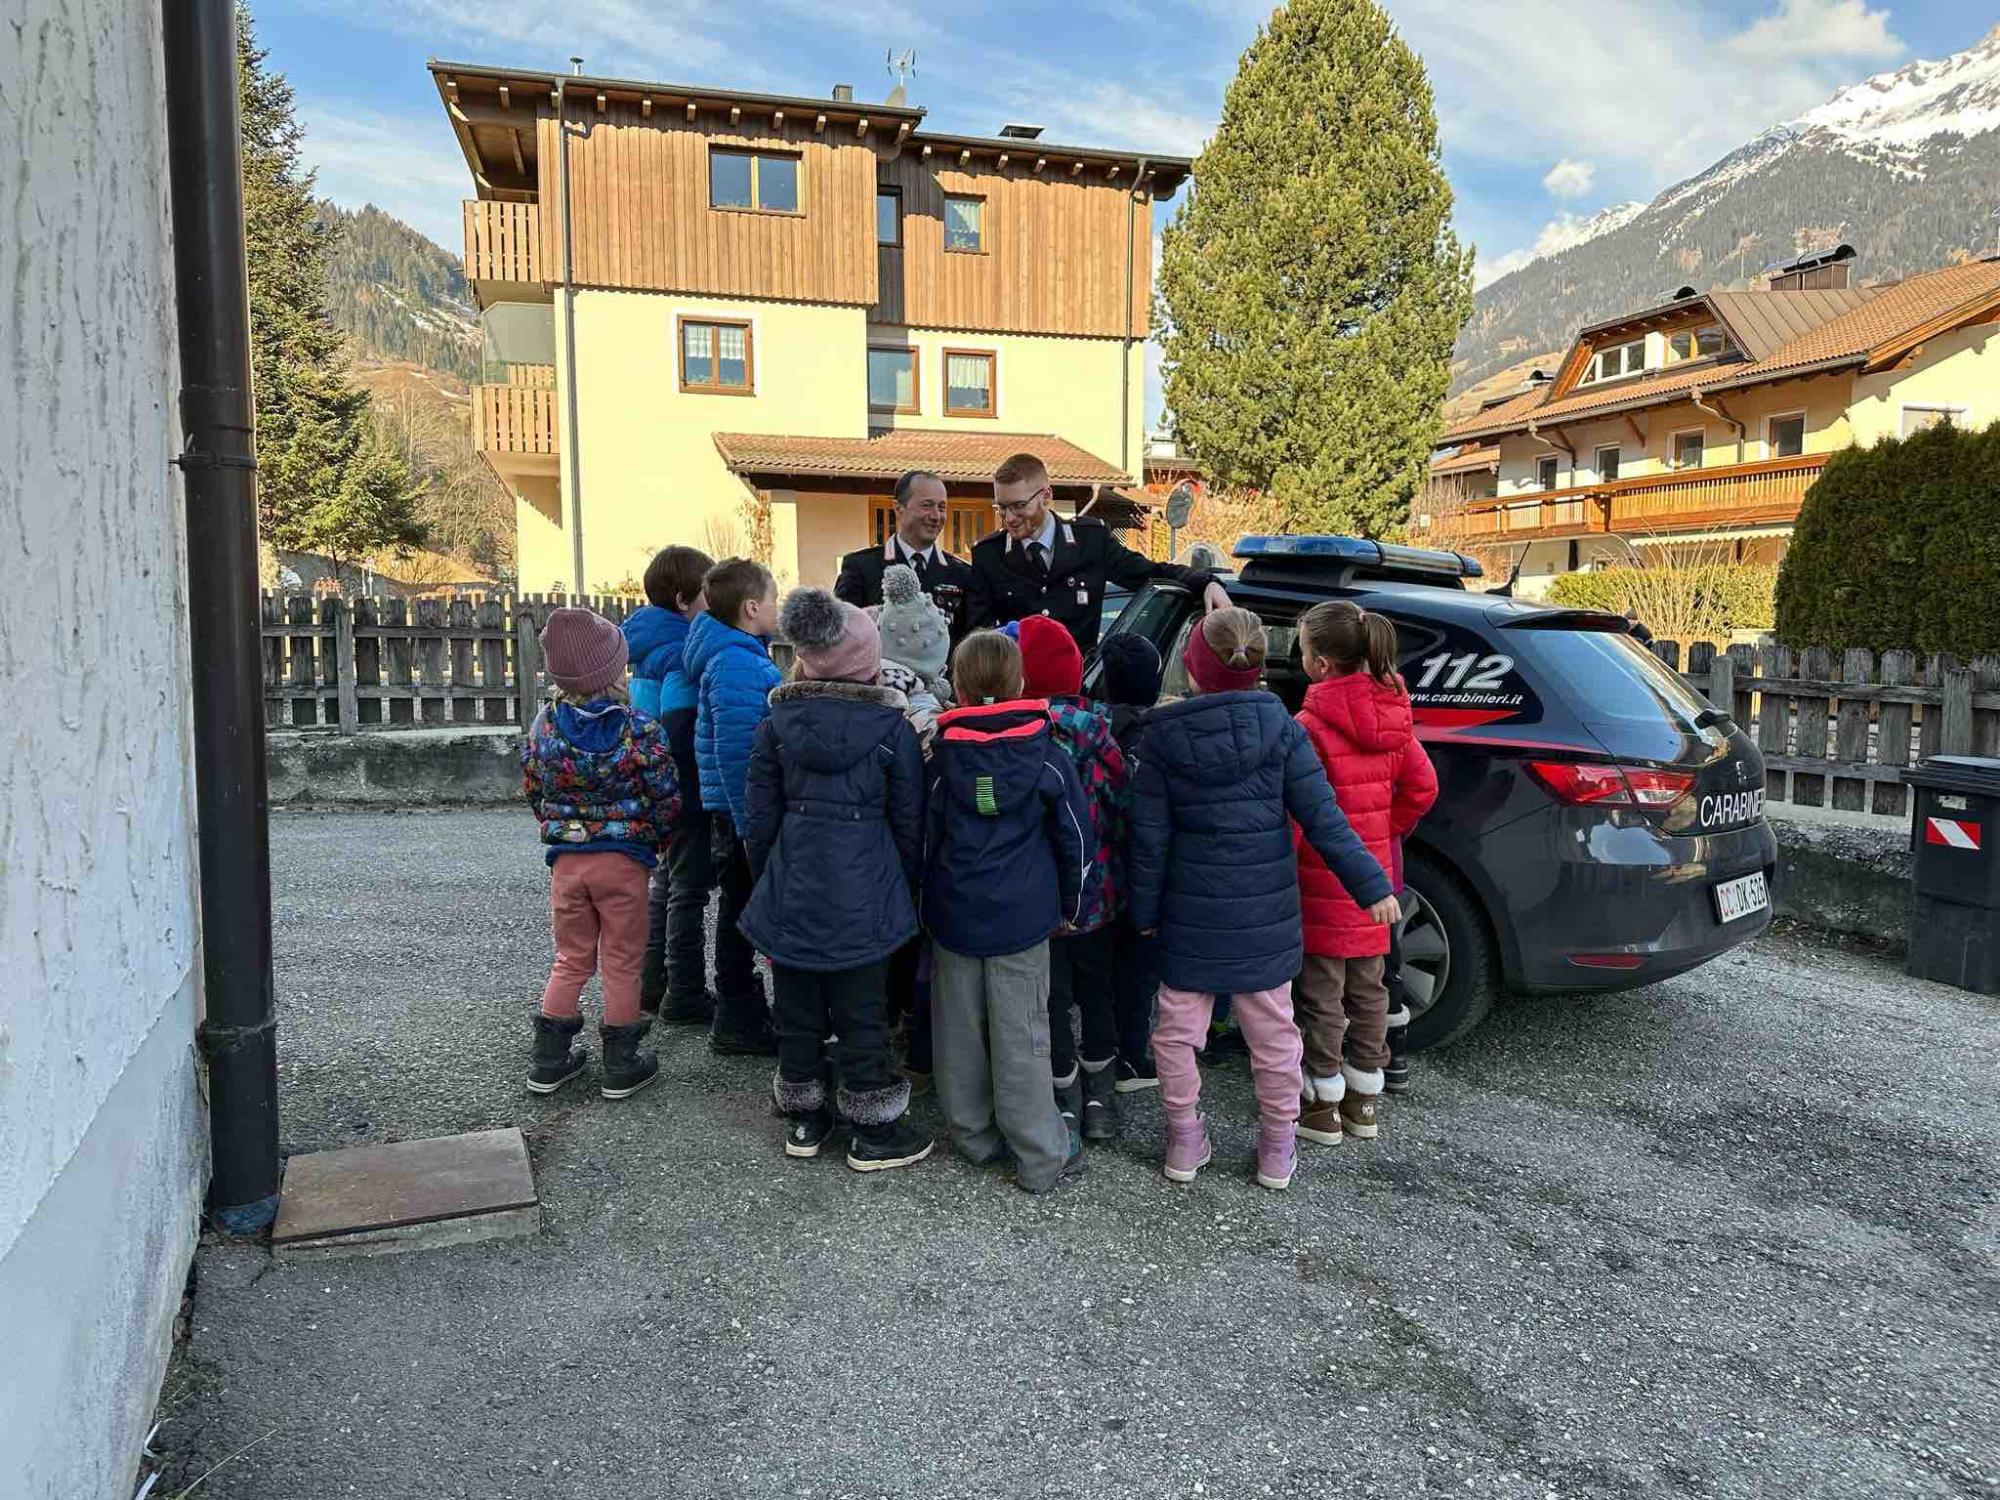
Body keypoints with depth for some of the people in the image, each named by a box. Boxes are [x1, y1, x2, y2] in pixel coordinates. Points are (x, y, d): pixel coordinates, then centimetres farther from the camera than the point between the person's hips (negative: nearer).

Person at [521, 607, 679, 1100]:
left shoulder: (543, 725, -3)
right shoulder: (638, 730, -15)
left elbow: (533, 792, 7)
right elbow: (667, 800, -10)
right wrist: (655, 840, 9)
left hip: (566, 857, 4)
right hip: (624, 859, -3)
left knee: (571, 958, 18)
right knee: (621, 961, 8)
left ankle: (549, 1059, 23)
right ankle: (620, 1065, 16)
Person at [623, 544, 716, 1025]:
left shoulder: (650, 643, 9)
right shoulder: (682, 651, -20)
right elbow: (680, 728, -27)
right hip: (688, 787, -9)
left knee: (667, 882, 19)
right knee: (689, 889, 1)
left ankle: (653, 984, 29)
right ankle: (685, 996, 10)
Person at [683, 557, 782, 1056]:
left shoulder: (741, 655, 12)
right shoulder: (736, 665, -20)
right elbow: (735, 750, -25)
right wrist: (750, 823, -24)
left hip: (735, 810, 10)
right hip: (739, 809, -10)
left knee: (742, 907, 17)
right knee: (742, 908, 1)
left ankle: (742, 1009, 30)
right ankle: (736, 1023, 12)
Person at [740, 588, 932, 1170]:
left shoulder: (777, 723, -1)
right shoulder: (892, 726, -8)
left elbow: (759, 818, 4)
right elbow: (909, 821, -2)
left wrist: (765, 879, 16)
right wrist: (910, 887, 11)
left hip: (790, 891, 3)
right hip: (863, 899, -3)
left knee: (798, 1010, 16)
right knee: (862, 1013, 8)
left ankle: (804, 1119, 29)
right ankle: (874, 1131, 18)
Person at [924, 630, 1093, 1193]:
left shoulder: (943, 757, -4)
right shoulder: (1047, 757, -7)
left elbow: (926, 838, 4)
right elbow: (1075, 838, -1)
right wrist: (1070, 905, 12)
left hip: (954, 914, 2)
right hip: (1022, 916, -1)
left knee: (959, 1030, 15)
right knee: (1021, 1037, 4)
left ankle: (974, 1136, 28)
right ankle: (1042, 1157, 11)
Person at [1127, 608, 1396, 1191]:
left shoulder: (1163, 736, -10)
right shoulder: (1280, 727, -9)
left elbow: (1150, 834, -7)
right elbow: (1322, 819, -10)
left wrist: (1144, 907, 4)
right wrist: (1372, 885, -2)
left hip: (1191, 912, -1)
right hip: (1266, 913, 1)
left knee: (1177, 1029, 15)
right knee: (1271, 1028, 15)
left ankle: (1184, 1140, 26)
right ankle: (1278, 1149, 27)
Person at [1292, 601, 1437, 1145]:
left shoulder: (1312, 725, -20)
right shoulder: (1391, 717, 3)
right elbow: (1422, 787, 9)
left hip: (1323, 883, -7)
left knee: (1322, 993, 4)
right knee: (1367, 987, 16)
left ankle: (1322, 1106, 14)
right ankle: (1364, 1099, 28)